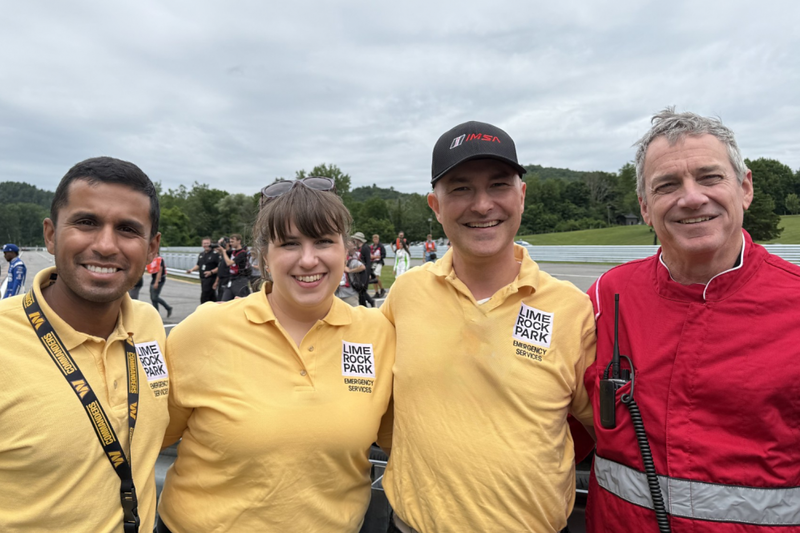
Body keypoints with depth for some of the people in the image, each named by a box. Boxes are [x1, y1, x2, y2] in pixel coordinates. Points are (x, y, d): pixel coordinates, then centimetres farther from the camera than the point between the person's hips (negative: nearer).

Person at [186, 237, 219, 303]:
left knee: (204, 298, -9)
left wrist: (211, 272, -24)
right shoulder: (201, 254, 15)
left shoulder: (215, 254, -11)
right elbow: (198, 265, 24)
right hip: (202, 279, 7)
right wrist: (192, 269, 6)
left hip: (210, 279, -7)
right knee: (212, 297, 13)